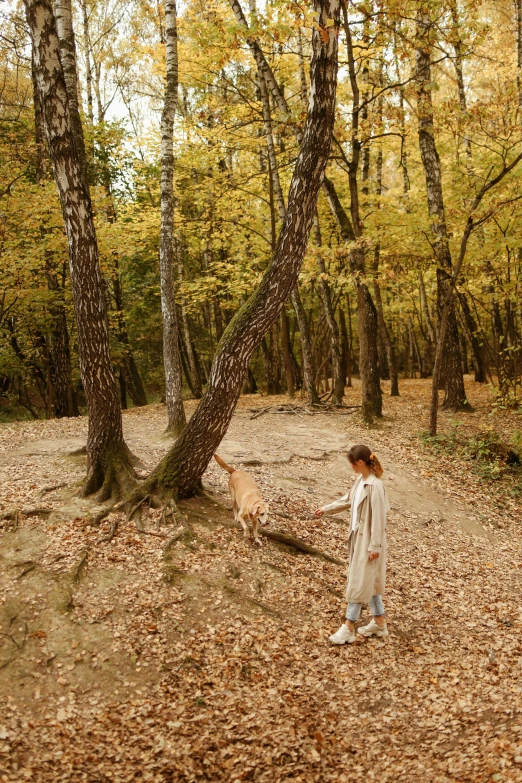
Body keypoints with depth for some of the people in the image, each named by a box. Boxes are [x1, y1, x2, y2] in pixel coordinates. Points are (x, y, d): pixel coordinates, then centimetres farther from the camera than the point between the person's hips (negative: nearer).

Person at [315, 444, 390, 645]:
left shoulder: (375, 486, -23)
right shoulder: (361, 481, 4)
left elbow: (378, 518, -22)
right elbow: (348, 500, 20)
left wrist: (375, 546, -20)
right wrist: (326, 509, 27)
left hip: (369, 540, -9)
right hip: (359, 536, 9)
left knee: (358, 582, -1)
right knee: (368, 580, 17)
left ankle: (348, 628, 8)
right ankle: (379, 622, 29)